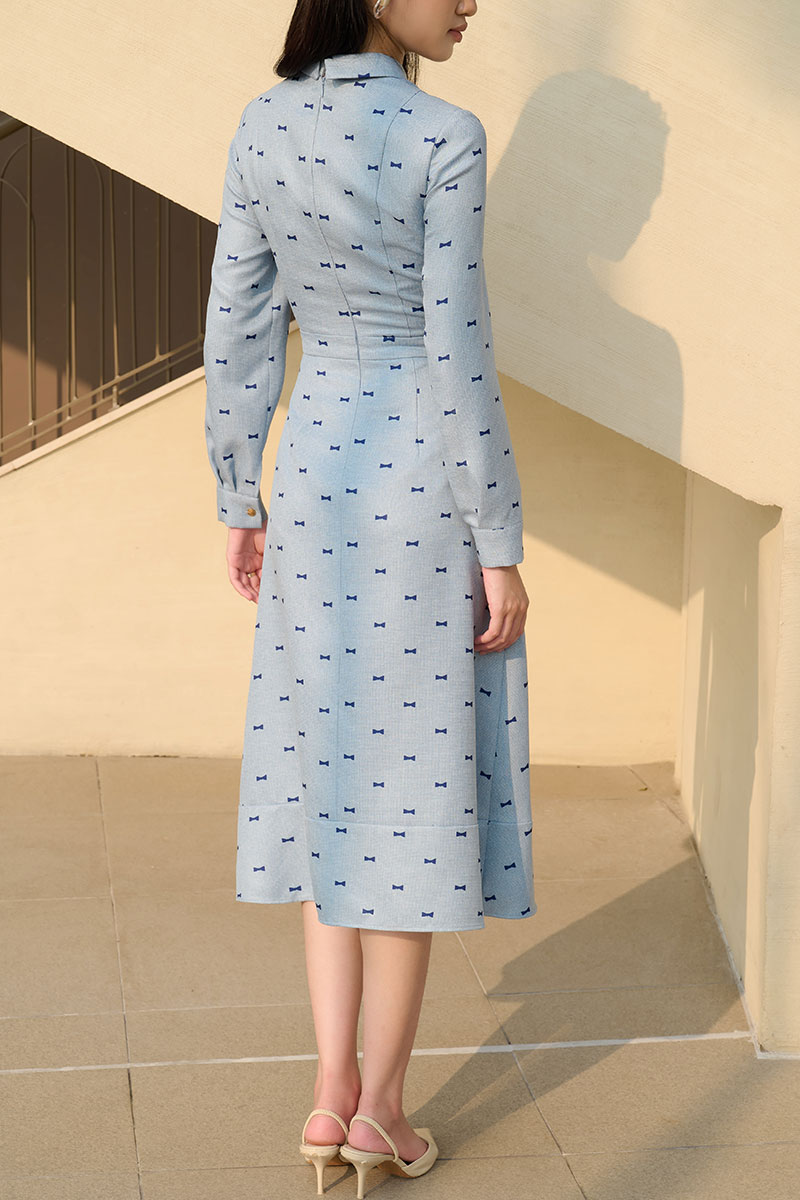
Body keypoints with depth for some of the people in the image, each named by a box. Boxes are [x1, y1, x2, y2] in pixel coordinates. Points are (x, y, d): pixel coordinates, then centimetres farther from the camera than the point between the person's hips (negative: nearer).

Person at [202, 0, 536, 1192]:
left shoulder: (262, 130, 2)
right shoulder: (443, 137, -15)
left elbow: (236, 333, 5)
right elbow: (458, 358, -16)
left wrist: (240, 501, 14)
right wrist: (499, 545, -9)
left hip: (314, 468, 5)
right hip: (420, 478, -5)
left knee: (329, 765, 14)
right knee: (413, 778, 5)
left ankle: (332, 1089, 16)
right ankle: (380, 1104, 16)